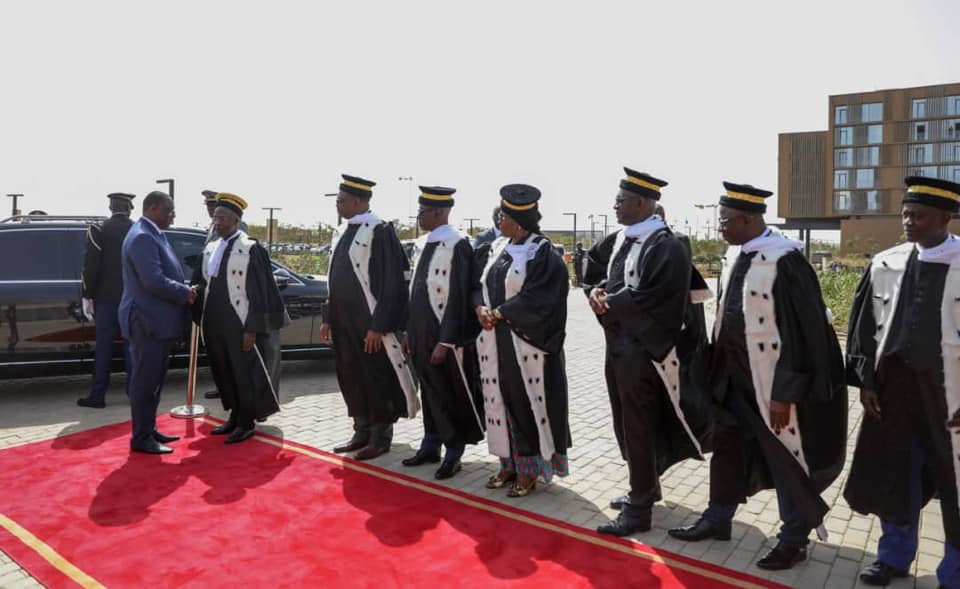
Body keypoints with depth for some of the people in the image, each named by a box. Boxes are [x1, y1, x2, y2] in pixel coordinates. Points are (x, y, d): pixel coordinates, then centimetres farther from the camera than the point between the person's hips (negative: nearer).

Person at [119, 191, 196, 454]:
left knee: (153, 380, 17)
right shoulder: (142, 237, -17)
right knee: (144, 381, -2)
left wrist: (184, 290, 6)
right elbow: (153, 281, -25)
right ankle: (141, 438, 7)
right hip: (147, 321, -10)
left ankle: (149, 430, 27)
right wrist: (185, 293, -13)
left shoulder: (152, 235, 16)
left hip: (157, 321, 10)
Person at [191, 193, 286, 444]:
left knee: (244, 372, 3)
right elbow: (201, 282, 15)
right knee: (223, 372, 14)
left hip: (238, 324, -7)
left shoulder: (250, 249, -9)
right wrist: (200, 318, 4)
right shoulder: (210, 248, 11)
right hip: (214, 323, 7)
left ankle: (247, 422, 15)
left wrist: (251, 328, -15)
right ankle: (235, 416, 28)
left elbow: (258, 292, -12)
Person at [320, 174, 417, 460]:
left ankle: (380, 437, 18)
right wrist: (328, 317, 14)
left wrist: (378, 326, -19)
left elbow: (391, 283, -16)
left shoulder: (379, 231, -14)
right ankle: (362, 433, 28)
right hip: (344, 319, 8)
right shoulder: (342, 232, 11)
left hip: (369, 321, -8)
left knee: (376, 377, 4)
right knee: (350, 377, 14)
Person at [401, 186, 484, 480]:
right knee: (429, 390, 17)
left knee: (451, 395, 5)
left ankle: (453, 453, 19)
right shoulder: (421, 244, 10)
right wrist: (410, 332, 14)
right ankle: (431, 446, 31)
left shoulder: (456, 244, -15)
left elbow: (458, 298, -17)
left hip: (443, 335, -8)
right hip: (421, 333, 8)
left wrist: (444, 342, -18)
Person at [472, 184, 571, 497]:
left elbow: (535, 299, -18)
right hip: (495, 341, 7)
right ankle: (509, 463, 26)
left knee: (526, 404, 3)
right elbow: (480, 284, 11)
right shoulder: (496, 248, 11)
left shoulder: (542, 254, -11)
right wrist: (481, 308, -8)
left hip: (526, 344, -7)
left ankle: (529, 470, 16)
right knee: (501, 401, 12)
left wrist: (498, 313, -14)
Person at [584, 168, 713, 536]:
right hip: (618, 346, 9)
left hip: (642, 352, -9)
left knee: (638, 429, 2)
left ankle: (639, 510, 16)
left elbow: (647, 299, -24)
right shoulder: (620, 238, 8)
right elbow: (595, 263, 20)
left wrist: (606, 305, -12)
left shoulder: (665, 247, -19)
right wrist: (596, 290, -1)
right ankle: (645, 488, 38)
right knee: (626, 425, 19)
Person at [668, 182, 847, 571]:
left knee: (786, 459, 10)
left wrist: (784, 393, -20)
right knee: (726, 446, 18)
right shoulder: (735, 255, 4)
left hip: (774, 380, -8)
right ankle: (718, 519, 36)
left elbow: (801, 331, -21)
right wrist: (719, 369, 13)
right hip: (737, 376, 8)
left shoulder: (784, 260, -21)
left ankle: (794, 540, 29)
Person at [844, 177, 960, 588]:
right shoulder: (886, 264, 1)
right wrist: (865, 379, 1)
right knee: (893, 472, 15)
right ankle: (895, 555, 36)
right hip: (893, 384, 3)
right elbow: (864, 324, 7)